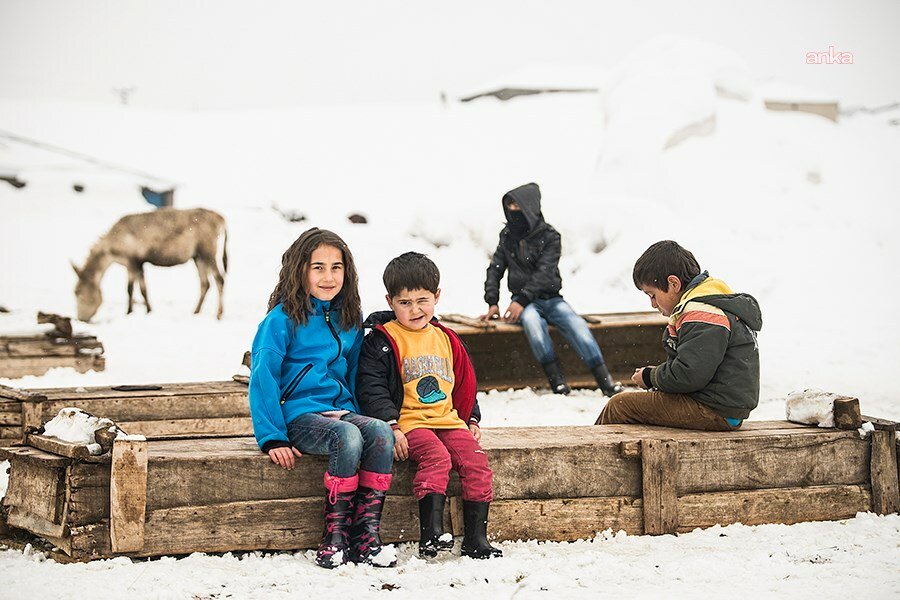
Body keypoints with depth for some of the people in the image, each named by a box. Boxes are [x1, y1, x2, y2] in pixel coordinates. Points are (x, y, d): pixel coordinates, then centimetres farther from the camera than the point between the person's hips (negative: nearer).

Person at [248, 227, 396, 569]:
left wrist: (353, 411, 8)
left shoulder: (349, 319, 12)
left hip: (340, 409, 5)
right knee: (347, 437, -34)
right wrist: (272, 437, -14)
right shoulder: (283, 319, -6)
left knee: (381, 432, -26)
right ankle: (335, 534, -24)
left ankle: (366, 534, -23)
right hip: (299, 415, -5)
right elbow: (263, 378, -8)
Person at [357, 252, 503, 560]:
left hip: (448, 420, 5)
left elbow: (465, 384, 28)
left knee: (476, 460, -16)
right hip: (409, 422, -5)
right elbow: (371, 387, -7)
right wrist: (391, 426, -17)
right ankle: (431, 534, -34)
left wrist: (471, 420, 19)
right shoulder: (381, 341, 0)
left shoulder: (446, 339, 18)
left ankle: (476, 538, -13)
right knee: (437, 457, -31)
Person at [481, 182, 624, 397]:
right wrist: (492, 302, -5)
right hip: (523, 301, 1)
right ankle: (556, 378, -34)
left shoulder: (549, 236, -2)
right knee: (531, 320, -35)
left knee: (577, 326, -27)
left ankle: (605, 381, -29)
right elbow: (495, 270, 9)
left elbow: (544, 273, -13)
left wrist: (522, 300, -24)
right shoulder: (507, 236, 9)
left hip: (551, 298, -1)